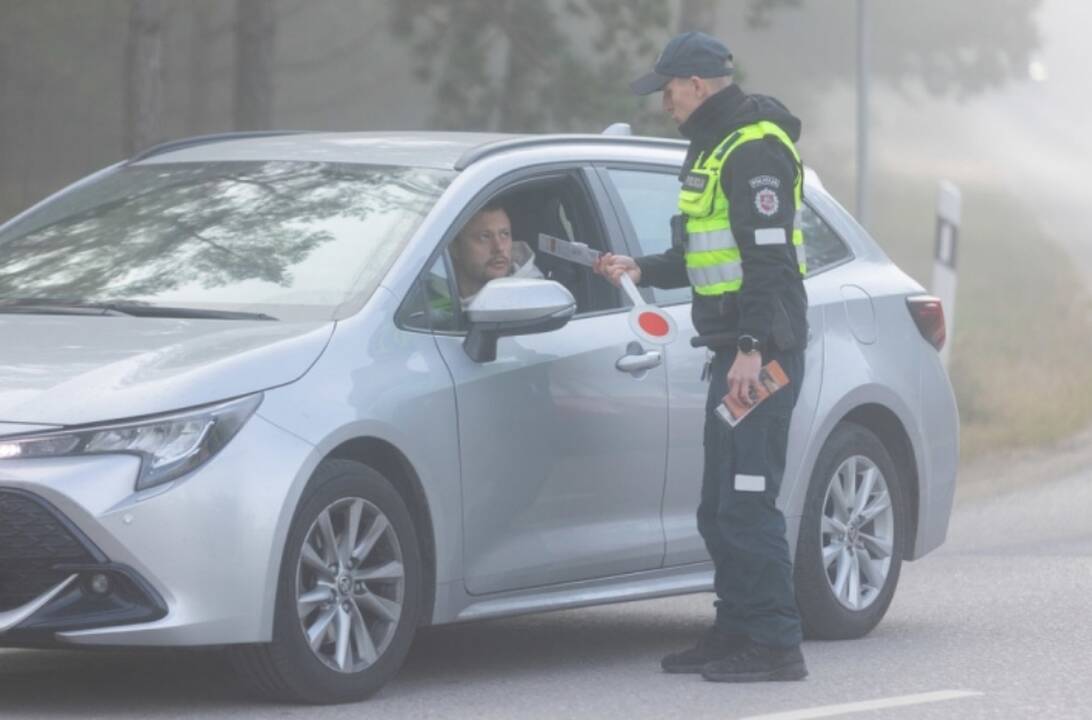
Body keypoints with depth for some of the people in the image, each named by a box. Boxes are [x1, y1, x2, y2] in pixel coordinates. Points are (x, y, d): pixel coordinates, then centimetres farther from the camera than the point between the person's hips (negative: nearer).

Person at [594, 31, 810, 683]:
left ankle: (776, 646, -11)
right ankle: (736, 634, 21)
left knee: (748, 505, -12)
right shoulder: (714, 147, 20)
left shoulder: (755, 149, -13)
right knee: (720, 509, 14)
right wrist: (640, 270, 18)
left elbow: (770, 256, -21)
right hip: (736, 348, 11)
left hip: (761, 350, -11)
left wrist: (752, 347, -25)